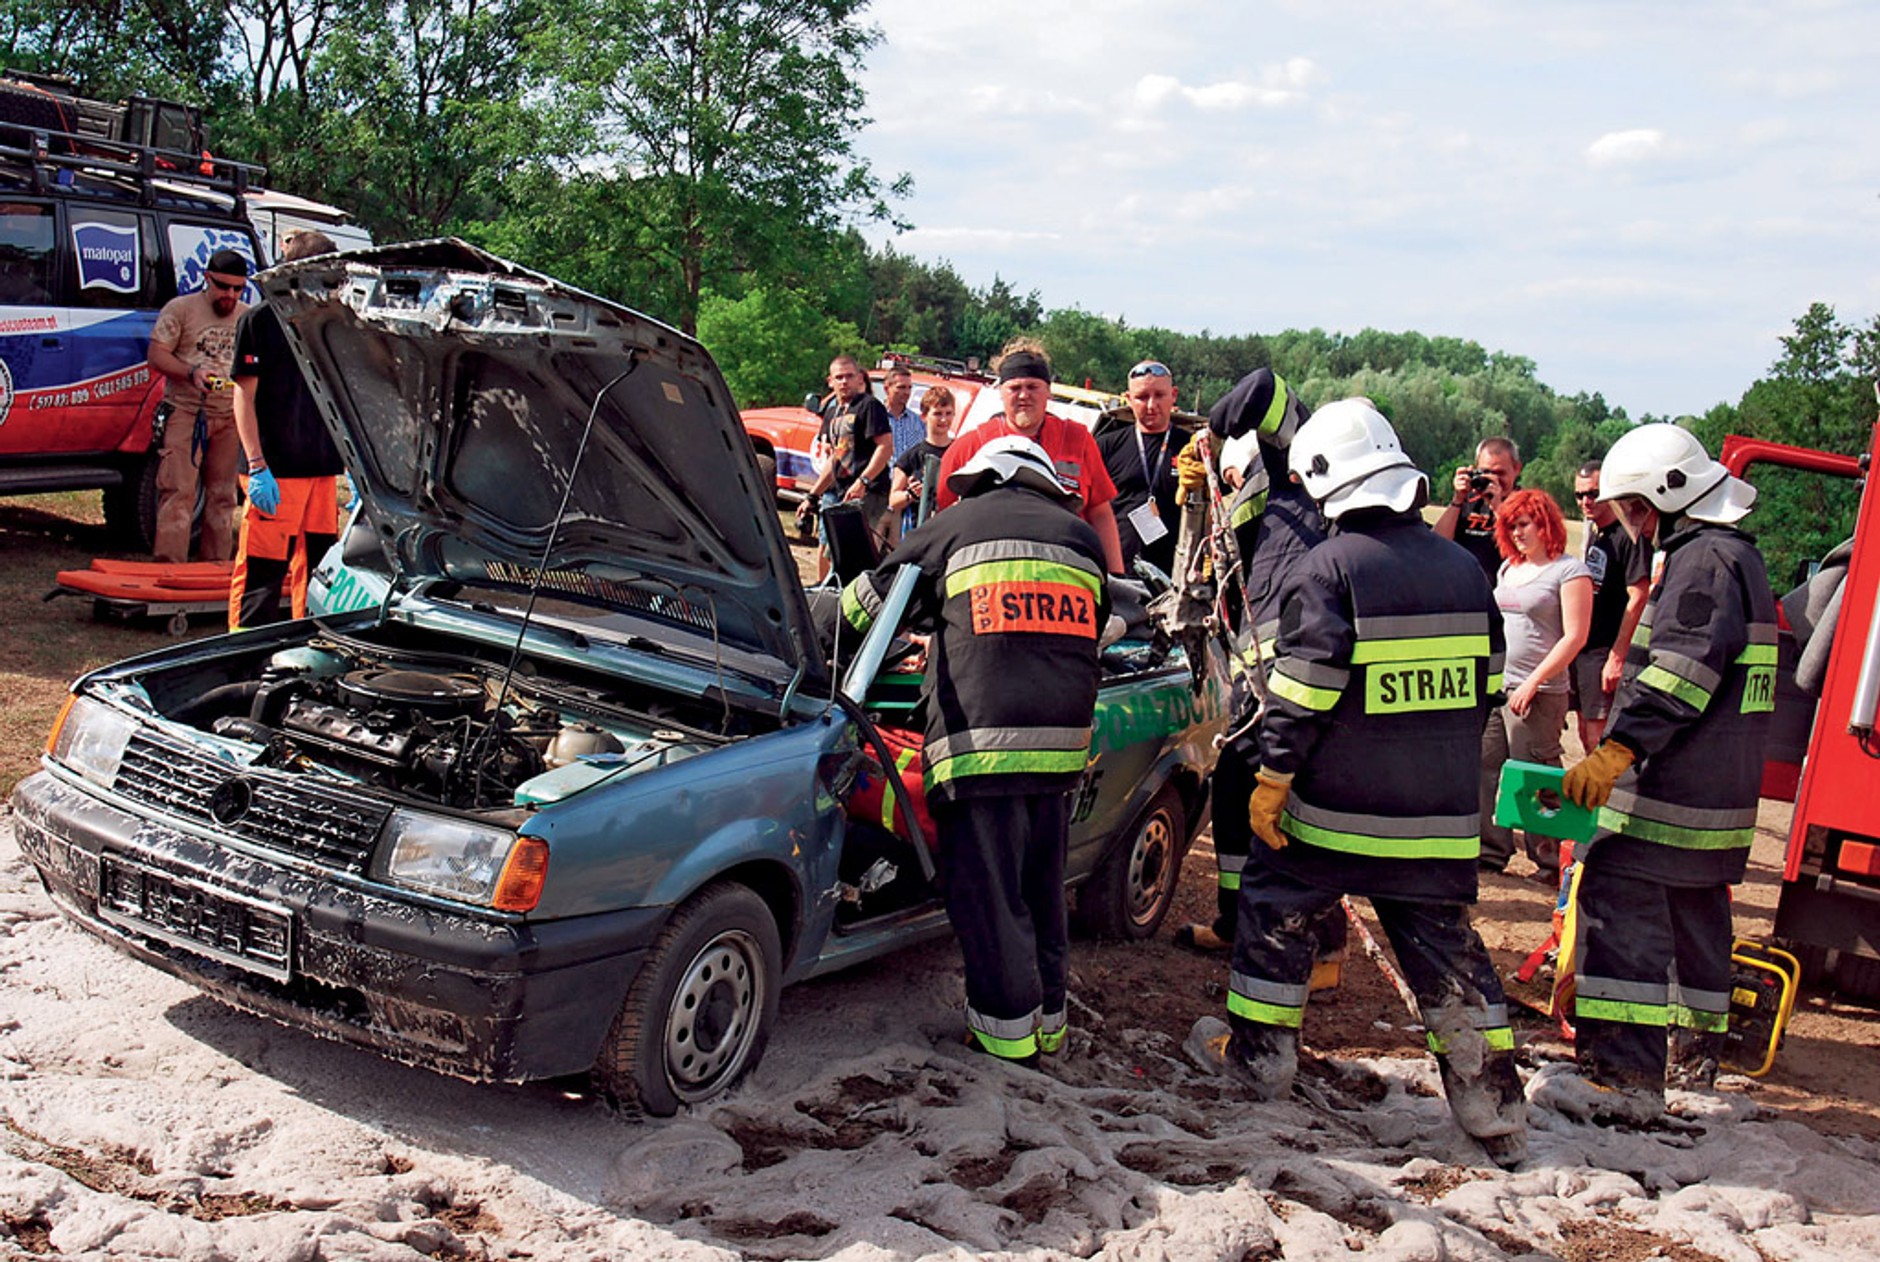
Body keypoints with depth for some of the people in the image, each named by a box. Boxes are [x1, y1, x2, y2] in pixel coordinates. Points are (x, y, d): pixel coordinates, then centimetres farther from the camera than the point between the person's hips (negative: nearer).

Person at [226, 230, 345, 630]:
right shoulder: (259, 319, -2)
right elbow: (244, 395, -6)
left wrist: (353, 466, 16)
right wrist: (257, 466, -14)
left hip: (324, 467, 6)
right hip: (276, 469, -6)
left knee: (319, 566, 10)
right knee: (261, 569, -6)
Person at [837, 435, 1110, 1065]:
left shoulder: (958, 526, 6)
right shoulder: (1081, 537, 17)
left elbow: (863, 605, 13)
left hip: (981, 742, -5)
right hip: (1062, 739, 5)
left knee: (986, 889, 3)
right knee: (1042, 887, 18)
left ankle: (1007, 1025, 7)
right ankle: (1049, 1014, 26)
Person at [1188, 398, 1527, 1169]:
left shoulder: (1328, 569, -12)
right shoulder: (1464, 569, 7)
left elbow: (1303, 692, -16)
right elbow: (1486, 686, 13)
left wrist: (1272, 779, -9)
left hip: (1336, 804, -5)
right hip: (1441, 812, 5)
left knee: (1275, 911, 15)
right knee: (1444, 942, 10)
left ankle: (1258, 1055, 24)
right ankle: (1497, 1113, 11)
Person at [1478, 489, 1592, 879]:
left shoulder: (1570, 571, -6)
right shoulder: (1508, 568, 17)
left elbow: (1574, 636, -12)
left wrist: (1533, 682, -16)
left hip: (1539, 693, -7)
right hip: (1492, 686, 7)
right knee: (1484, 767, 5)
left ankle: (1551, 864, 5)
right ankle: (1492, 851, 14)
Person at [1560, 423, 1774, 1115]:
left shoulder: (1703, 559, -14)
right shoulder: (1735, 555, 20)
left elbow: (1676, 674, -26)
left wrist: (1615, 751, -33)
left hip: (1670, 791, -11)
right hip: (1718, 793, 11)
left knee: (1619, 909, -13)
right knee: (1696, 917, 17)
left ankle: (1624, 1076, -16)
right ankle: (1693, 1066, 28)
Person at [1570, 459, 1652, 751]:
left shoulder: (1629, 536, -12)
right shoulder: (1593, 532, 14)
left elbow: (1637, 599, -17)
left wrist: (1617, 657, -21)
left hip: (1605, 652, -8)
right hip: (1582, 649, 8)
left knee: (1599, 739, -7)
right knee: (1586, 736, 13)